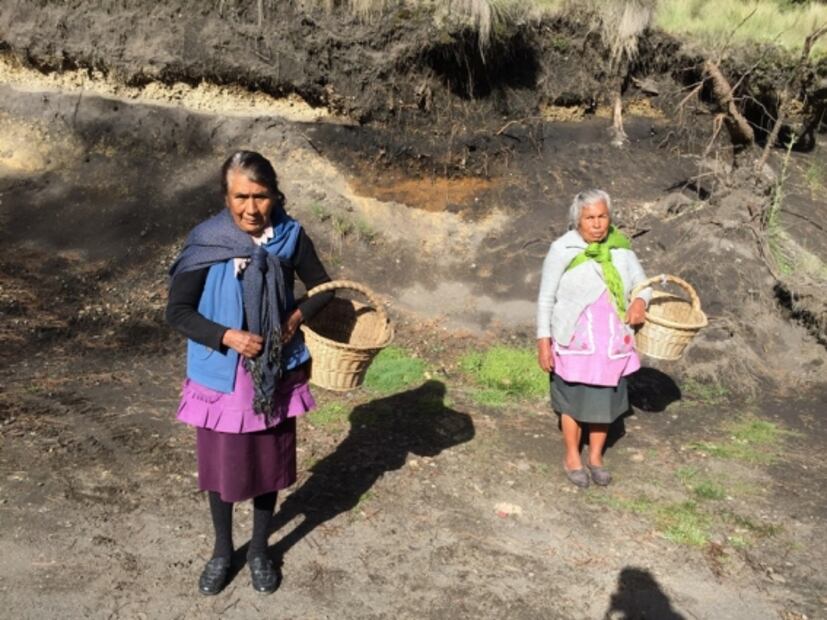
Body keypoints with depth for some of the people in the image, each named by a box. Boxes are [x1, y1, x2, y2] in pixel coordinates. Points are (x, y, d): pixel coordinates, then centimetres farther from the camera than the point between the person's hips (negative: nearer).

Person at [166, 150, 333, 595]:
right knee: (220, 466, 15)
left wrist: (298, 316, -15)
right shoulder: (207, 242, -13)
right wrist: (228, 336, -23)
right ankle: (222, 550, 40)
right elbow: (177, 312, -11)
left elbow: (323, 288, 4)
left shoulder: (290, 237, -8)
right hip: (219, 376, -1)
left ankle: (259, 550, 39)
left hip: (275, 374, 1)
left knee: (269, 463, 16)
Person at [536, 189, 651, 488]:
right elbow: (546, 299, -7)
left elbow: (642, 284, 9)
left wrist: (640, 301, -15)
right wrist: (543, 341, -10)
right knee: (573, 401, 10)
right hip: (574, 342, -3)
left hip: (612, 342, 4)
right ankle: (572, 458, 31)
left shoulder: (620, 248, -1)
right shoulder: (562, 250, -12)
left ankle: (595, 457, 35)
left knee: (605, 400, 14)